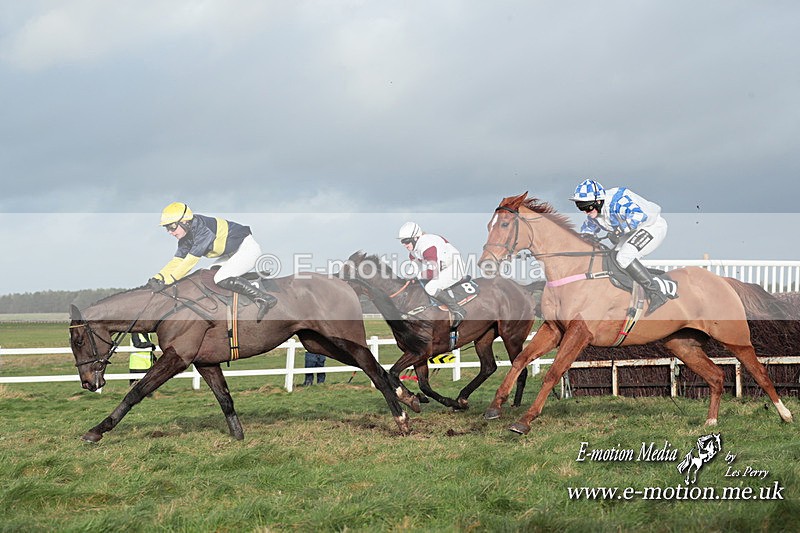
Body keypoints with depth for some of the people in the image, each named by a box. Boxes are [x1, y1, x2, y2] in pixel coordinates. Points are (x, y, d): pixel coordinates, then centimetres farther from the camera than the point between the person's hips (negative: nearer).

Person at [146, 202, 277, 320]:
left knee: (222, 279, -24)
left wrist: (166, 281, -30)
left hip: (247, 247, -10)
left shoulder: (203, 229, -27)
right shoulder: (185, 237, 2)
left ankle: (264, 298, -22)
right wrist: (158, 277, -14)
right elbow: (177, 261, 1)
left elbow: (190, 261, -30)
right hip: (234, 253, 10)